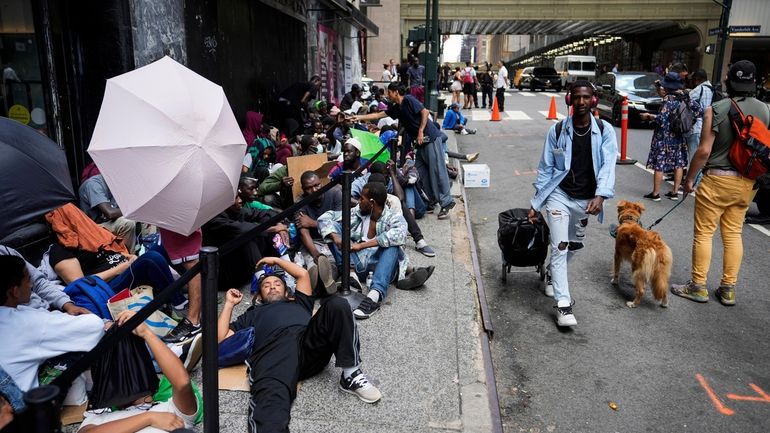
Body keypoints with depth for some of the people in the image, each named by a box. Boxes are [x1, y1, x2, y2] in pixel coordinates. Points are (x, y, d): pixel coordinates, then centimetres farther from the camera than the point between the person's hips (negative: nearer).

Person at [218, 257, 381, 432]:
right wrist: (229, 304, 32)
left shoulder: (298, 303, 45)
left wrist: (276, 260, 45)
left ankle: (350, 375, -24)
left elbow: (303, 274, 34)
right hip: (274, 349, -2)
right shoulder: (252, 314, 40)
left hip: (310, 341, 3)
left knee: (337, 304, -25)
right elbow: (220, 338, 27)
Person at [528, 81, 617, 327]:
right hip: (559, 196, -2)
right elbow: (545, 168, -1)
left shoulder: (605, 131, -5)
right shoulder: (557, 131, -6)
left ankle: (553, 275, 48)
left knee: (575, 245, 19)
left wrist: (600, 195, -32)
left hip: (586, 200, 3)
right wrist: (536, 203, 0)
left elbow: (607, 165, -15)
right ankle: (563, 304, -7)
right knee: (560, 247, -10)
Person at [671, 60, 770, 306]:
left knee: (703, 233, 5)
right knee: (733, 234, 13)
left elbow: (704, 151, -13)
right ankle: (728, 289, 19)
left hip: (717, 178, -5)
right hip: (747, 183, 5)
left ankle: (698, 287, 11)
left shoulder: (716, 110, -11)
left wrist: (689, 178, -2)